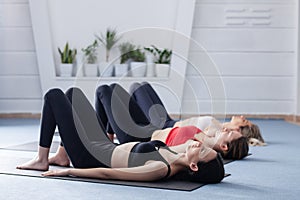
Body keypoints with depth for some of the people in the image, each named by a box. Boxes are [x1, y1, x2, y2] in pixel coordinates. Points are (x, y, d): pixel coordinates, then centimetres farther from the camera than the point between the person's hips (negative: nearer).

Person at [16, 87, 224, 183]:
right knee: (72, 92, 21)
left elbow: (107, 174, -33)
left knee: (54, 95, 2)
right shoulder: (179, 155, -16)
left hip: (90, 156, -8)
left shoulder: (161, 169, -37)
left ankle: (42, 159, 14)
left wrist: (69, 171, -27)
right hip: (106, 148, 8)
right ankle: (62, 156, 26)